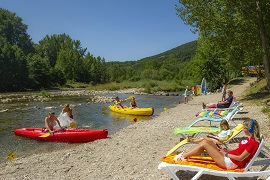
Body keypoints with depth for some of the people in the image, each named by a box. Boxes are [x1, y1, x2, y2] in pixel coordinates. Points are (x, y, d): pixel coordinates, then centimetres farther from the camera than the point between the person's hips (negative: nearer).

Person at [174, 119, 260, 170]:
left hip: (229, 162, -9)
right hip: (228, 157, 9)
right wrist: (227, 150, 4)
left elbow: (240, 158, -19)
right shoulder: (249, 139, 12)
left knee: (204, 144, -13)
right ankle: (184, 154, 2)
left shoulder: (253, 142, -17)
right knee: (205, 141, 0)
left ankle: (183, 156, -3)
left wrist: (226, 154, -10)